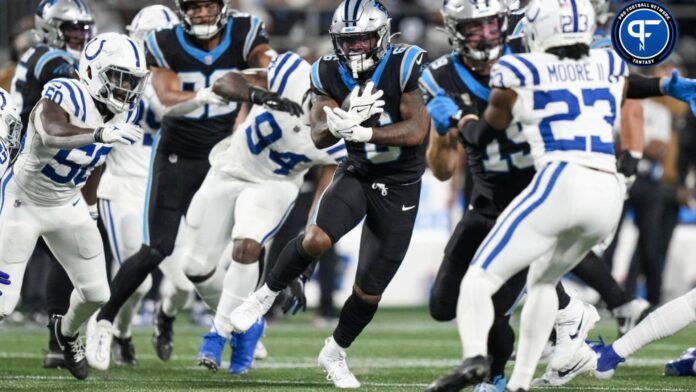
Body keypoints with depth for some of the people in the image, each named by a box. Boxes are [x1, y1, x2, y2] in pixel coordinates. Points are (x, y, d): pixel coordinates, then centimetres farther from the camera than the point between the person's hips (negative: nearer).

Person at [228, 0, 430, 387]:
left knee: (370, 290, 3)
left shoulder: (403, 67, -18)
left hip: (400, 186, -2)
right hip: (357, 172, 2)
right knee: (317, 239, -29)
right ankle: (267, 294, -4)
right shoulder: (332, 74, -6)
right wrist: (342, 119, -31)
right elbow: (320, 137, -9)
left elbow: (416, 131, -24)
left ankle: (335, 353, 28)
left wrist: (361, 131, -33)